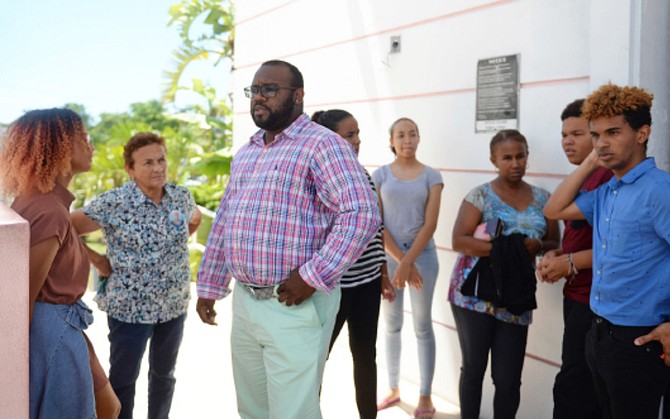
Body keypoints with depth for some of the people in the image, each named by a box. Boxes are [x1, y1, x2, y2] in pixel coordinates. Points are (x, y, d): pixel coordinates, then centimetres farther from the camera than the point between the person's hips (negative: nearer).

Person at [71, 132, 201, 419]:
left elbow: (195, 220, 19)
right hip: (129, 307, -4)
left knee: (164, 374, 20)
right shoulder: (113, 203, -17)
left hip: (174, 305, 5)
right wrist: (95, 260, -11)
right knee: (124, 379, 9)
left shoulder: (181, 196, -3)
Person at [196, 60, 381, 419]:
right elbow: (223, 223, 20)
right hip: (244, 302, 8)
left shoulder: (321, 144, -10)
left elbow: (362, 214, -20)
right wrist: (209, 286, 18)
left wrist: (313, 276, -22)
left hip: (295, 305, -8)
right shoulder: (245, 153, 16)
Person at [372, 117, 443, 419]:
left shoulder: (431, 176, 0)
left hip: (422, 254, -1)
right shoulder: (380, 175, 2)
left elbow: (430, 224, -7)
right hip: (387, 255, 1)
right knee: (392, 326, 11)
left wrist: (408, 261, -15)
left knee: (422, 327, 5)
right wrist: (400, 260, -12)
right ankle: (393, 389, 25)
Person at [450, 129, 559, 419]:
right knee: (473, 368, 9)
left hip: (516, 299, 3)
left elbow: (554, 243, 12)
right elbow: (458, 241, -11)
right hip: (475, 294, -2)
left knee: (508, 378, 3)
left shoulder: (542, 198, 8)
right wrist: (504, 248, -20)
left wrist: (536, 246, -12)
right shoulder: (480, 195, -4)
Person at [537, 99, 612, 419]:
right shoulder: (584, 177, 14)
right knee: (589, 391, 18)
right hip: (577, 295, 10)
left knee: (572, 389, -3)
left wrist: (571, 263, -16)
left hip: (593, 299, -10)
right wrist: (555, 255, 5)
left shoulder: (609, 177, -17)